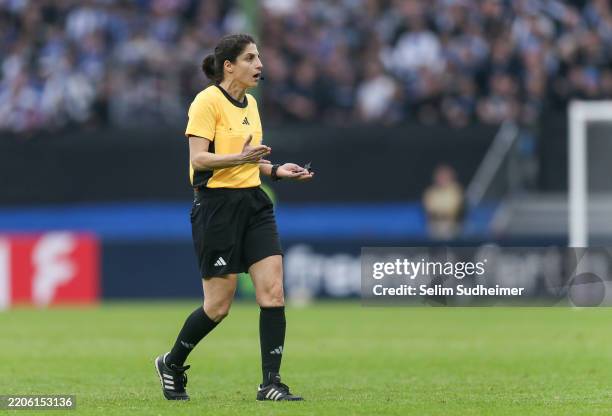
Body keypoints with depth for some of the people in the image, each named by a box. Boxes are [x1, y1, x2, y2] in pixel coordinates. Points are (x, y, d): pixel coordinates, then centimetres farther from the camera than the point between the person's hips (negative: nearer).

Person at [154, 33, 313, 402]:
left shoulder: (250, 103, 14)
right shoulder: (207, 101, -10)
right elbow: (198, 158, -17)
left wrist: (276, 170, 8)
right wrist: (240, 158, -30)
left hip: (254, 203, 7)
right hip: (217, 204, -7)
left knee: (273, 290, -7)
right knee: (219, 305, -1)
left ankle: (271, 383, -5)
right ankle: (171, 364, 23)